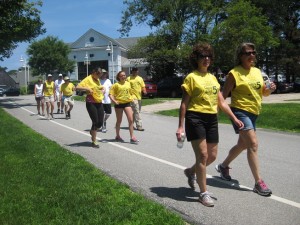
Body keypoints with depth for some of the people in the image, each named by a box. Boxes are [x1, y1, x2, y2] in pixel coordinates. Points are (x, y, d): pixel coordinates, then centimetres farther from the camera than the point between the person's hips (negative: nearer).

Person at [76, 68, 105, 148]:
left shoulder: (97, 80, 15)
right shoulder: (88, 79, -7)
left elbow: (100, 87, 33)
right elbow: (77, 87, -14)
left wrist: (102, 89, 10)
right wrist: (87, 88, -26)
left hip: (99, 103, 7)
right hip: (91, 103, -7)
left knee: (100, 122, 5)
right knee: (95, 122, -7)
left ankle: (92, 131, 37)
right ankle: (94, 141, 5)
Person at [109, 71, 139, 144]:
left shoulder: (128, 83, 9)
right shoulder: (116, 85, -5)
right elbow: (111, 94, -10)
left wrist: (131, 98, 10)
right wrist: (114, 101, -23)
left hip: (127, 103, 4)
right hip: (119, 104, -3)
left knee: (131, 120, -5)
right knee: (119, 121, 8)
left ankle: (132, 137, -2)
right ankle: (117, 136, 25)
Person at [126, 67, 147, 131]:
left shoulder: (140, 78, 15)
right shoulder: (129, 78, 0)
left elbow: (143, 86, 13)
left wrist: (144, 91, -7)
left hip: (139, 97, 6)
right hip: (133, 97, -6)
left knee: (136, 112, 14)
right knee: (136, 112, -10)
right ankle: (139, 126, -9)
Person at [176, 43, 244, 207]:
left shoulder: (213, 78, 15)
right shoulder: (191, 77, -4)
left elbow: (221, 102, 18)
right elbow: (184, 103, -6)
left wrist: (234, 118, 12)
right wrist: (180, 126, -10)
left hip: (212, 119, 7)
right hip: (195, 118, -7)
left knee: (212, 156, 10)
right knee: (203, 155, -7)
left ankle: (191, 171, 38)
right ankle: (203, 193, 6)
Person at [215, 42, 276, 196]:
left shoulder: (257, 71, 11)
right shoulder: (234, 73, -8)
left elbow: (264, 93, 16)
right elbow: (224, 95, -7)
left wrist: (270, 89, -5)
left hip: (254, 113, 8)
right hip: (240, 111, -8)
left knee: (242, 145, 18)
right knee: (253, 144, -15)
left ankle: (223, 166, 39)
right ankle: (258, 182, -8)